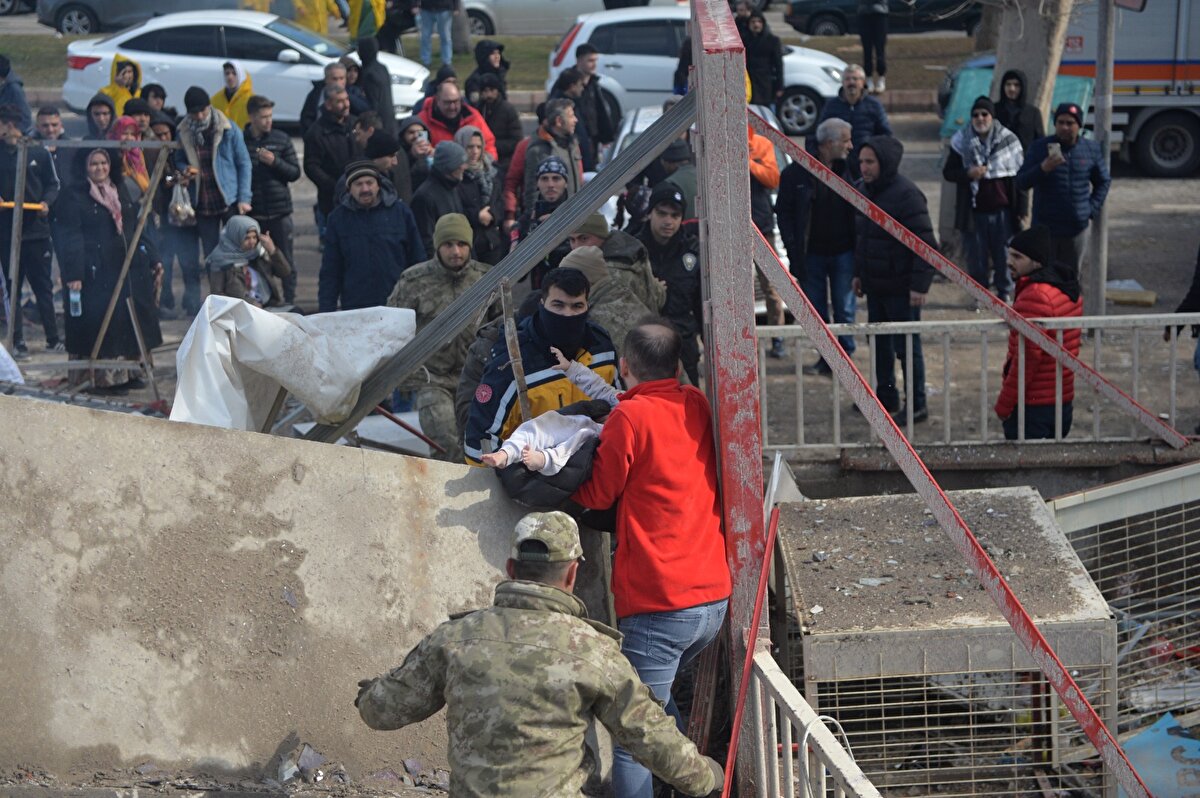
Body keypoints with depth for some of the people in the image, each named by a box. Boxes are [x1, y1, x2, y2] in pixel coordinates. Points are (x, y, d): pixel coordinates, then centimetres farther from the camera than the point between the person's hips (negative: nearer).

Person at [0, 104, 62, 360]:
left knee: (43, 286, 7)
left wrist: (47, 202, -10)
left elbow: (53, 185, 8)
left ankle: (53, 339, 15)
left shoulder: (38, 152, 1)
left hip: (37, 230, 0)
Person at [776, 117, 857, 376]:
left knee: (845, 309, 2)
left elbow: (858, 211, 1)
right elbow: (784, 213, -3)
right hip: (812, 254, 0)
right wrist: (794, 252, -10)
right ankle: (826, 358, 18)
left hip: (843, 251, 0)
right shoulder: (796, 173, -5)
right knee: (816, 310, 7)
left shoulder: (848, 170, -1)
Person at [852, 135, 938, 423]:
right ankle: (886, 397, 30)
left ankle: (917, 406, 7)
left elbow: (925, 244, -19)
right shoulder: (864, 190, 8)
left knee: (907, 345, -2)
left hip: (900, 288, -8)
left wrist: (919, 284, -21)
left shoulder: (906, 194, -18)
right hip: (874, 285, 8)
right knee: (880, 342, 16)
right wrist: (859, 273, 20)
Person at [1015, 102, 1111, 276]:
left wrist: (1092, 210, 5)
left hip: (1077, 228, 2)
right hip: (1045, 228, -2)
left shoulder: (1091, 149, 4)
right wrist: (1042, 169, -23)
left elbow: (1104, 181, 17)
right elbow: (1021, 182, -5)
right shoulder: (1039, 148, -2)